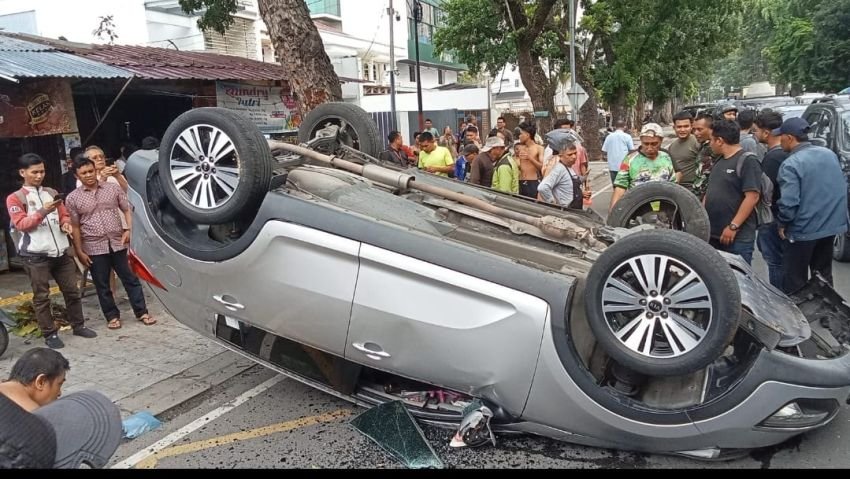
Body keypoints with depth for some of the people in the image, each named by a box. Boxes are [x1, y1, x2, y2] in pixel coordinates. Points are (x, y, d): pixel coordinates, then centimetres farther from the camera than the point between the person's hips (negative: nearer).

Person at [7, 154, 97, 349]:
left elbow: (64, 215, 19)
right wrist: (42, 212, -21)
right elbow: (20, 224, -9)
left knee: (72, 290, 8)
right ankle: (49, 334, 8)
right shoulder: (15, 198, 0)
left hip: (61, 251, 5)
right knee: (42, 296, 2)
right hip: (36, 256, -4)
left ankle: (78, 325, 20)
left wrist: (65, 224, -3)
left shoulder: (52, 193, 16)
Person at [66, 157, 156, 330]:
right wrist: (80, 252, -2)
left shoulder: (113, 188, 2)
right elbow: (75, 227, 1)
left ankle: (142, 312, 13)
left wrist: (128, 229, -10)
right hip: (94, 247, 0)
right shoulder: (72, 198, 0)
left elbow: (127, 210, 6)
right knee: (102, 285, 8)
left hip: (118, 243, 1)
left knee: (130, 278, 5)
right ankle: (112, 317, 21)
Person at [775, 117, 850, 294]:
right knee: (824, 275, 21)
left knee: (794, 282, 5)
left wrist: (782, 224, -8)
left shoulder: (791, 164, -20)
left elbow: (789, 202, -24)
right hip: (831, 226, 7)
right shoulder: (830, 154, 4)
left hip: (803, 230, -7)